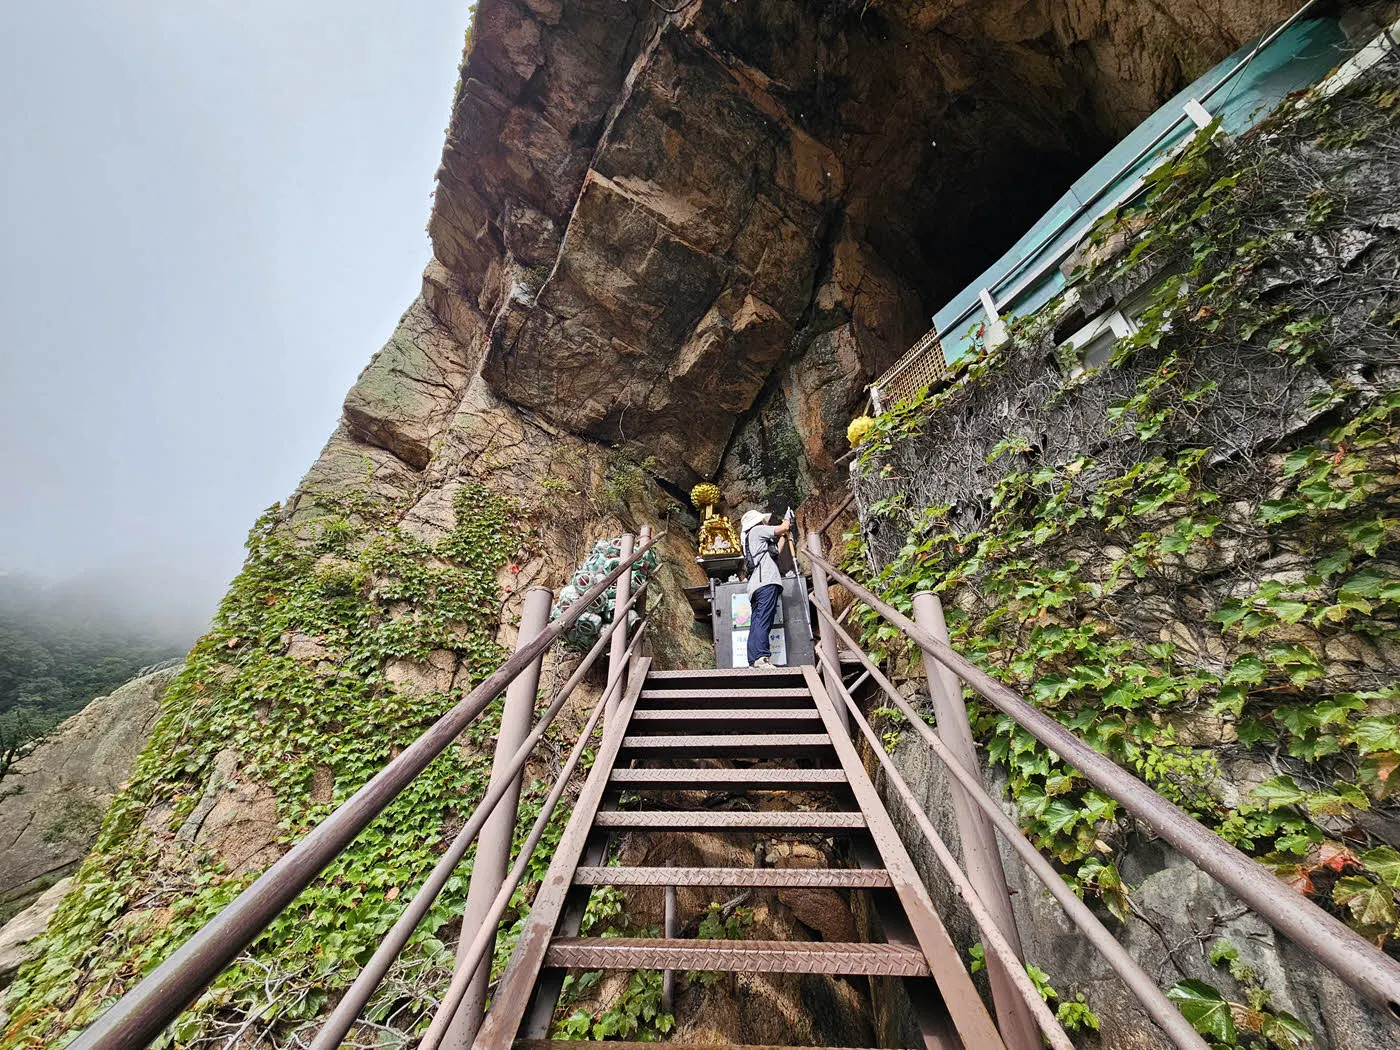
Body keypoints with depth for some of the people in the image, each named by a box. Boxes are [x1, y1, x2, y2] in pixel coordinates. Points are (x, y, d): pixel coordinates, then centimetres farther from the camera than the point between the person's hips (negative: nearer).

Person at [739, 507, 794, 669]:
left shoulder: (748, 540, 34)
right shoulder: (757, 530, 9)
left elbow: (774, 552, 43)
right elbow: (783, 528, 3)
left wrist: (785, 535, 46)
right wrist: (787, 519, 25)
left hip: (755, 585, 9)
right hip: (767, 582, -9)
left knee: (755, 624, 1)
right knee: (763, 621, -19)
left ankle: (753, 661, -4)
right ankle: (762, 657, -28)